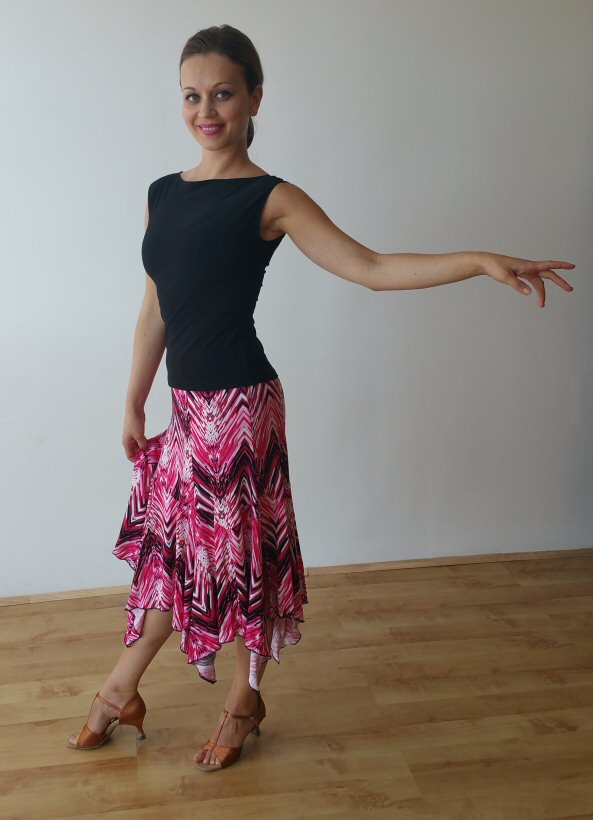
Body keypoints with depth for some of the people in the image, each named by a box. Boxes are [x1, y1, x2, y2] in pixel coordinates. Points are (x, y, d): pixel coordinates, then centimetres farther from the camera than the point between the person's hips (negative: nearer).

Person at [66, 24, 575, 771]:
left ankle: (244, 702, 30)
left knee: (238, 554, 7)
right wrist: (133, 407, 17)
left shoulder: (270, 199, -7)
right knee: (169, 548, 16)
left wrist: (479, 261, -22)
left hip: (237, 407, -5)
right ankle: (119, 695, 34)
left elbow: (371, 269, -11)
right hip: (186, 407, 6)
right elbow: (154, 312, 14)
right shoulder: (163, 194, 10)